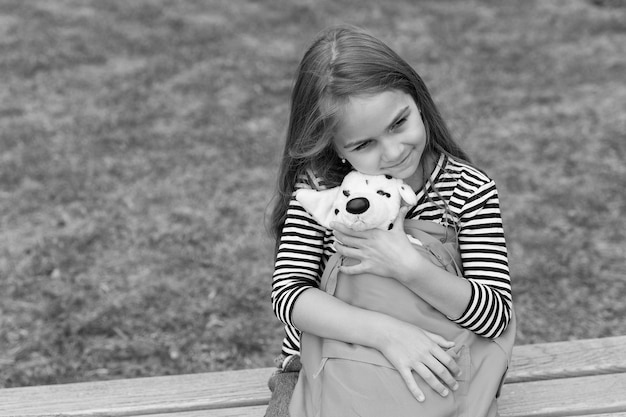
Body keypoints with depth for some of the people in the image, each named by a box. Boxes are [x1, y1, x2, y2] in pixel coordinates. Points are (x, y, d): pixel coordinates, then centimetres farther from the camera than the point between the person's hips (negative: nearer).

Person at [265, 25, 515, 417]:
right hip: (323, 368, 0)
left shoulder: (470, 191, -12)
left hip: (431, 372, 1)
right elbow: (288, 291, -17)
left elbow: (495, 317, -13)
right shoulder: (318, 186, -11)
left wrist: (408, 267, -29)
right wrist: (386, 331, -31)